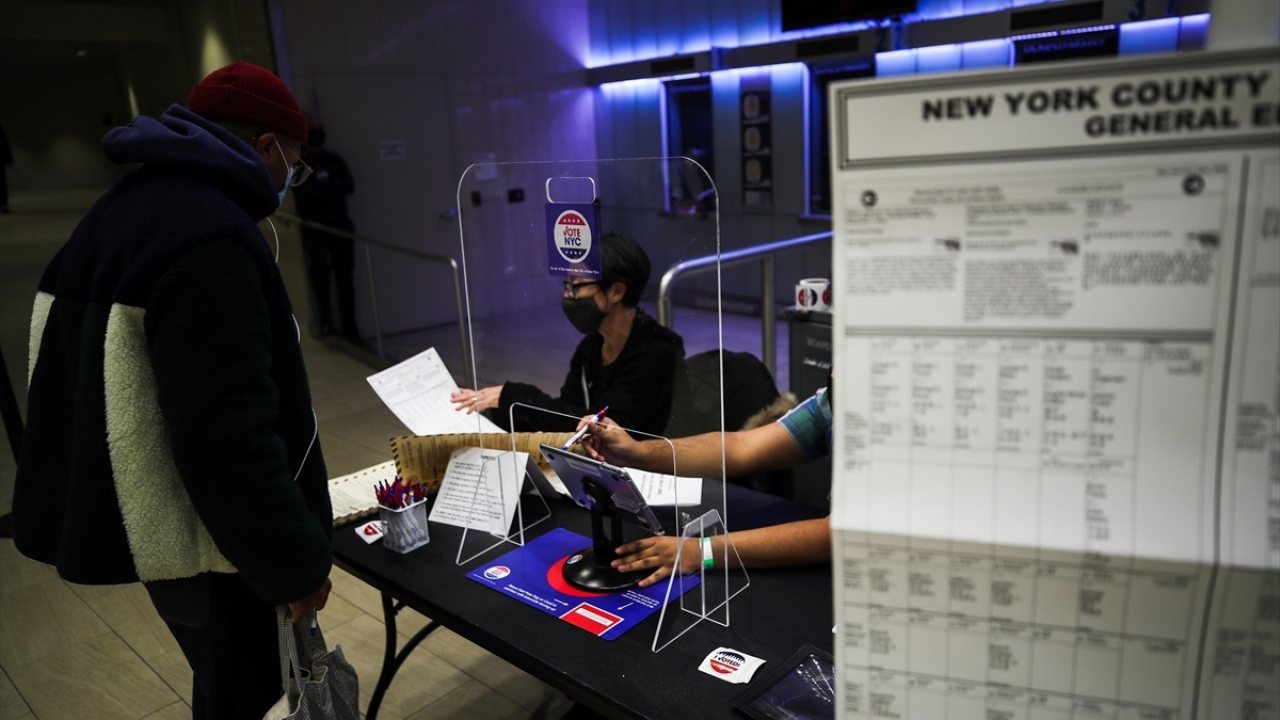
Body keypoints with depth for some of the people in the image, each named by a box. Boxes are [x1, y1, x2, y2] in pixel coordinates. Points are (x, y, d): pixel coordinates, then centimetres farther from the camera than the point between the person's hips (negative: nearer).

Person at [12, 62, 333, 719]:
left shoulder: (130, 203, 9)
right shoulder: (207, 236, -23)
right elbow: (230, 432, -28)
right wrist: (294, 562, -18)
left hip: (148, 521, 10)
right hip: (211, 546, -10)